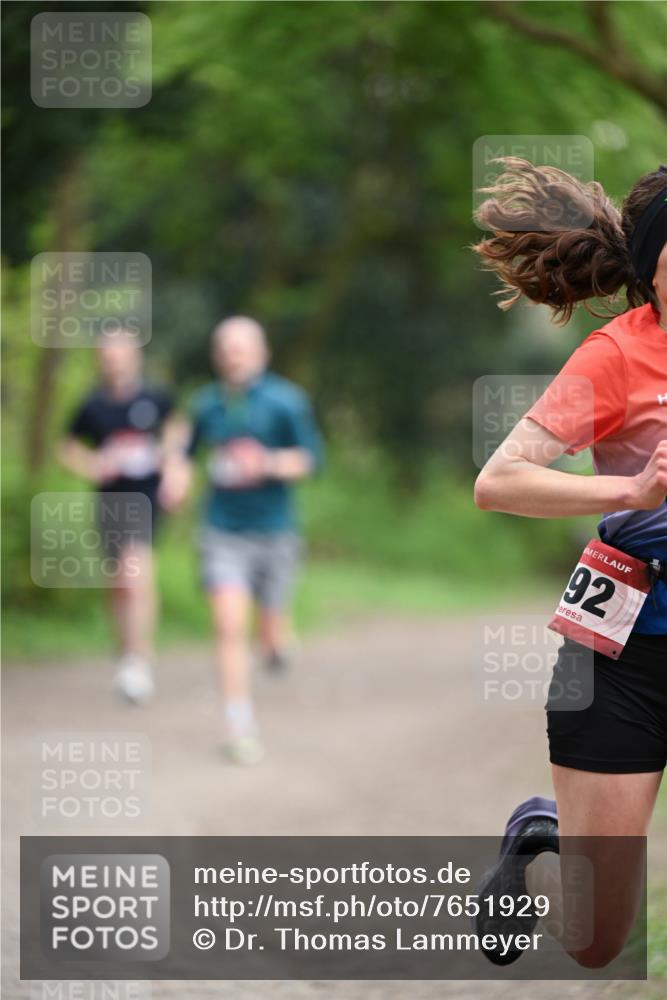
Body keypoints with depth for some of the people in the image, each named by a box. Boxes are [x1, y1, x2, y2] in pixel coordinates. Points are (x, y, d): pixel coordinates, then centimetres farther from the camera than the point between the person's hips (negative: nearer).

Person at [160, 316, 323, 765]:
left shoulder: (286, 400, -4)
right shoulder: (207, 404, 5)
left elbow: (311, 458, -8)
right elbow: (188, 450, 22)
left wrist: (266, 463, -24)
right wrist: (177, 478, 1)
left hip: (274, 531, -1)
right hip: (224, 532, 1)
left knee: (271, 634, 9)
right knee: (230, 626, -15)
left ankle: (277, 643, 48)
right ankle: (239, 727, -13)